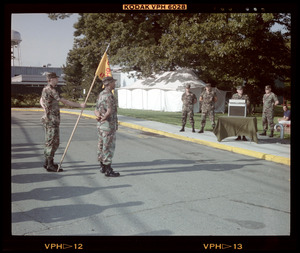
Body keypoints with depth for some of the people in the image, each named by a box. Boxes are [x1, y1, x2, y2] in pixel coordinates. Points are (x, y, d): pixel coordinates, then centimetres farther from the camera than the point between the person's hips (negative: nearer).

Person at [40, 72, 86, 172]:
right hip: (52, 120, -10)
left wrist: (45, 107, 14)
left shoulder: (45, 89, 14)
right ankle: (50, 166, -3)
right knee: (53, 142, -7)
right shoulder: (51, 90, -17)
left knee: (49, 141, 16)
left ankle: (47, 162, 24)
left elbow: (41, 100, 31)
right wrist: (80, 105, -17)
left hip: (48, 119, 10)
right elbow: (65, 102, -20)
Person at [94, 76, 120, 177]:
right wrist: (104, 118, -14)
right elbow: (110, 110, -27)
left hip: (100, 124, 10)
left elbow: (96, 109, 9)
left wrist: (99, 116, -9)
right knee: (108, 146, -7)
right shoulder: (109, 95, -17)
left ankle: (103, 167, 24)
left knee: (102, 145, 14)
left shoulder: (101, 94, 14)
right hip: (108, 124, -10)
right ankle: (108, 170, -4)